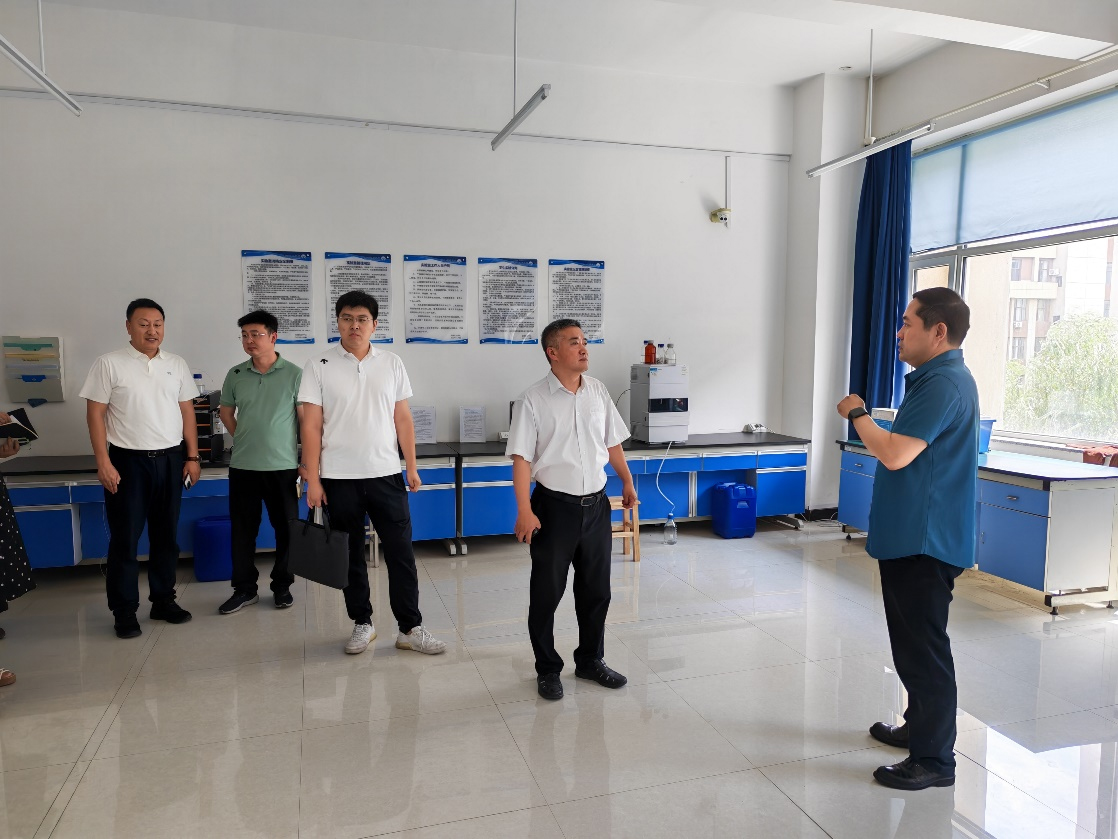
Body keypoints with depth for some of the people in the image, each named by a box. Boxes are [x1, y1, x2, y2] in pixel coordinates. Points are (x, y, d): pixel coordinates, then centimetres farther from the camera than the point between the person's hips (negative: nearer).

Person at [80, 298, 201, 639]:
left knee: (165, 535, 11)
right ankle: (124, 611, 13)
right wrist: (103, 462, -11)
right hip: (127, 461, -3)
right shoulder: (109, 364, -4)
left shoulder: (177, 365, 7)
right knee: (125, 537, 3)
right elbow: (95, 414, -5)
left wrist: (193, 457, 5)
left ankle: (163, 600, 23)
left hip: (170, 459, 4)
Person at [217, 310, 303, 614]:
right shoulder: (235, 375, 4)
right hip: (243, 467, 3)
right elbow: (226, 412, 18)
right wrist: (244, 439, 8)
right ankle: (244, 589, 22)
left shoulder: (294, 374, -5)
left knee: (286, 529, 7)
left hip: (284, 466, -3)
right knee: (242, 529, 9)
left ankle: (282, 586, 23)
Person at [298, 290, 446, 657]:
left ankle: (410, 628, 12)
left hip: (386, 474, 1)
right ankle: (362, 623, 26)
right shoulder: (319, 367, -1)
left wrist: (412, 467, 5)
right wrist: (312, 480, -6)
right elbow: (311, 427, -3)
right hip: (339, 478, -1)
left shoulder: (392, 364, 4)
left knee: (401, 553, 2)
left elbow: (403, 419, 8)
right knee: (351, 556, 11)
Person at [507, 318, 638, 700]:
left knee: (596, 589, 14)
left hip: (596, 504, 5)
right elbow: (521, 457, -13)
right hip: (554, 506, -4)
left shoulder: (597, 391, 4)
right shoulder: (534, 400, -11)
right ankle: (547, 669, 24)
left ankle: (591, 660, 33)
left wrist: (627, 482, 21)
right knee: (546, 593, 6)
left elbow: (612, 442, 15)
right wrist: (524, 510, -20)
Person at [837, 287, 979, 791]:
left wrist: (857, 414, -13)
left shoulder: (944, 384, -20)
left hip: (925, 542, -11)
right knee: (914, 643, 21)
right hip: (912, 537, 11)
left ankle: (934, 759, 13)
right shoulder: (936, 379, 15)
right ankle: (920, 727, 36)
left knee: (924, 648, 0)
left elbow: (895, 454, -26)